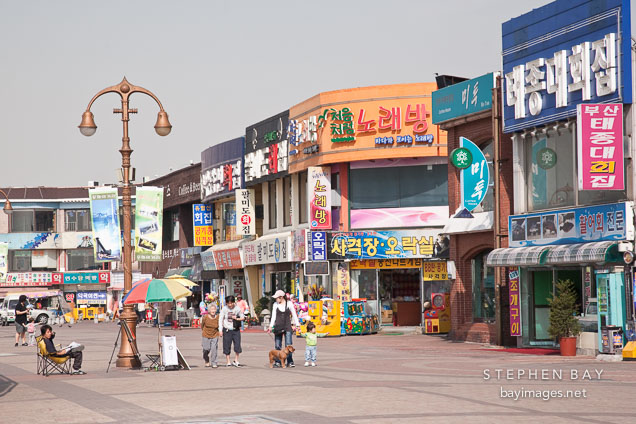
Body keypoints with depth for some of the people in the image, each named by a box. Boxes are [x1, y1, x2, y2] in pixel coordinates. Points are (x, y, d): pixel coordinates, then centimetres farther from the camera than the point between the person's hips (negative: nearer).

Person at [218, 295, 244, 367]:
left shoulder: (237, 309, -3)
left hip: (236, 329, 1)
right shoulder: (224, 309, -5)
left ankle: (236, 361, 9)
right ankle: (228, 362, 11)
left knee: (237, 345, -4)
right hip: (227, 330, -1)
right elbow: (220, 319, -1)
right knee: (227, 347, 2)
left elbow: (242, 317, 7)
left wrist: (237, 319, -14)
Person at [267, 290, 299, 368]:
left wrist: (296, 325, 5)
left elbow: (294, 315, 9)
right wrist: (271, 326, -6)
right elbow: (273, 316, 5)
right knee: (277, 346, 2)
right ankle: (277, 362, 8)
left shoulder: (289, 304, 2)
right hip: (278, 327, 2)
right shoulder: (275, 305, 6)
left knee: (288, 345, -9)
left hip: (287, 326, -2)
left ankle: (290, 362, -4)